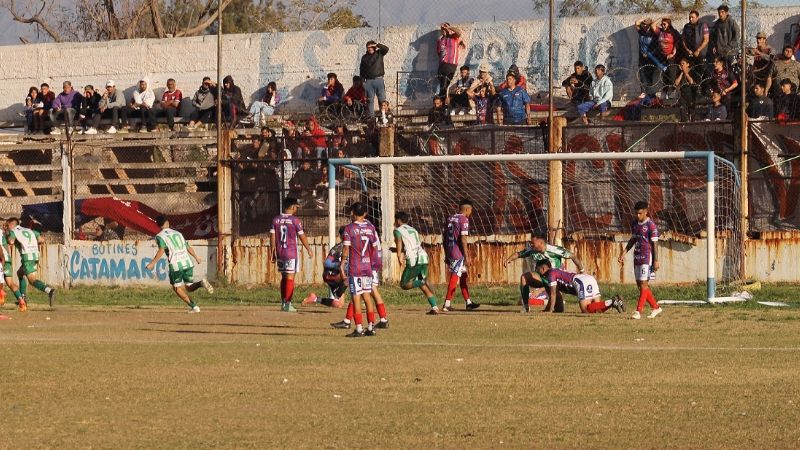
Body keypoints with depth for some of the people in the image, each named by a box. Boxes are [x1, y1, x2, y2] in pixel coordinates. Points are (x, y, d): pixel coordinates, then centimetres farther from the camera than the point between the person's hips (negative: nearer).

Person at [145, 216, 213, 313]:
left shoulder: (159, 236, 4)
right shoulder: (178, 233, 21)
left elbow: (161, 250, -14)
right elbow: (188, 248, 22)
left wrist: (153, 263, -15)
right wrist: (196, 258, 38)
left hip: (175, 266, -4)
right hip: (188, 263, 5)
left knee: (177, 288, 15)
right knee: (189, 287, 17)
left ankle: (193, 306, 2)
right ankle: (201, 283, -14)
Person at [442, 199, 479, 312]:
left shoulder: (450, 219, 14)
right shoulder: (464, 220, -10)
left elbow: (444, 237, 15)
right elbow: (463, 239, -17)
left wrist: (446, 255, 20)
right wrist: (466, 256, -15)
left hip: (449, 252, 8)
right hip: (458, 253, -8)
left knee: (463, 276, 18)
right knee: (455, 277, -7)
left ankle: (468, 302, 24)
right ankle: (447, 304, -12)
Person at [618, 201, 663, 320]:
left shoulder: (651, 225, -11)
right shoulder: (634, 223, 11)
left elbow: (654, 244, -11)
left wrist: (656, 261, -14)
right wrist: (624, 252, 14)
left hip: (647, 258, -8)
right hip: (637, 257, 8)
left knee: (643, 284, -10)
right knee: (640, 284, 9)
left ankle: (638, 311, -11)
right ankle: (655, 307, 21)